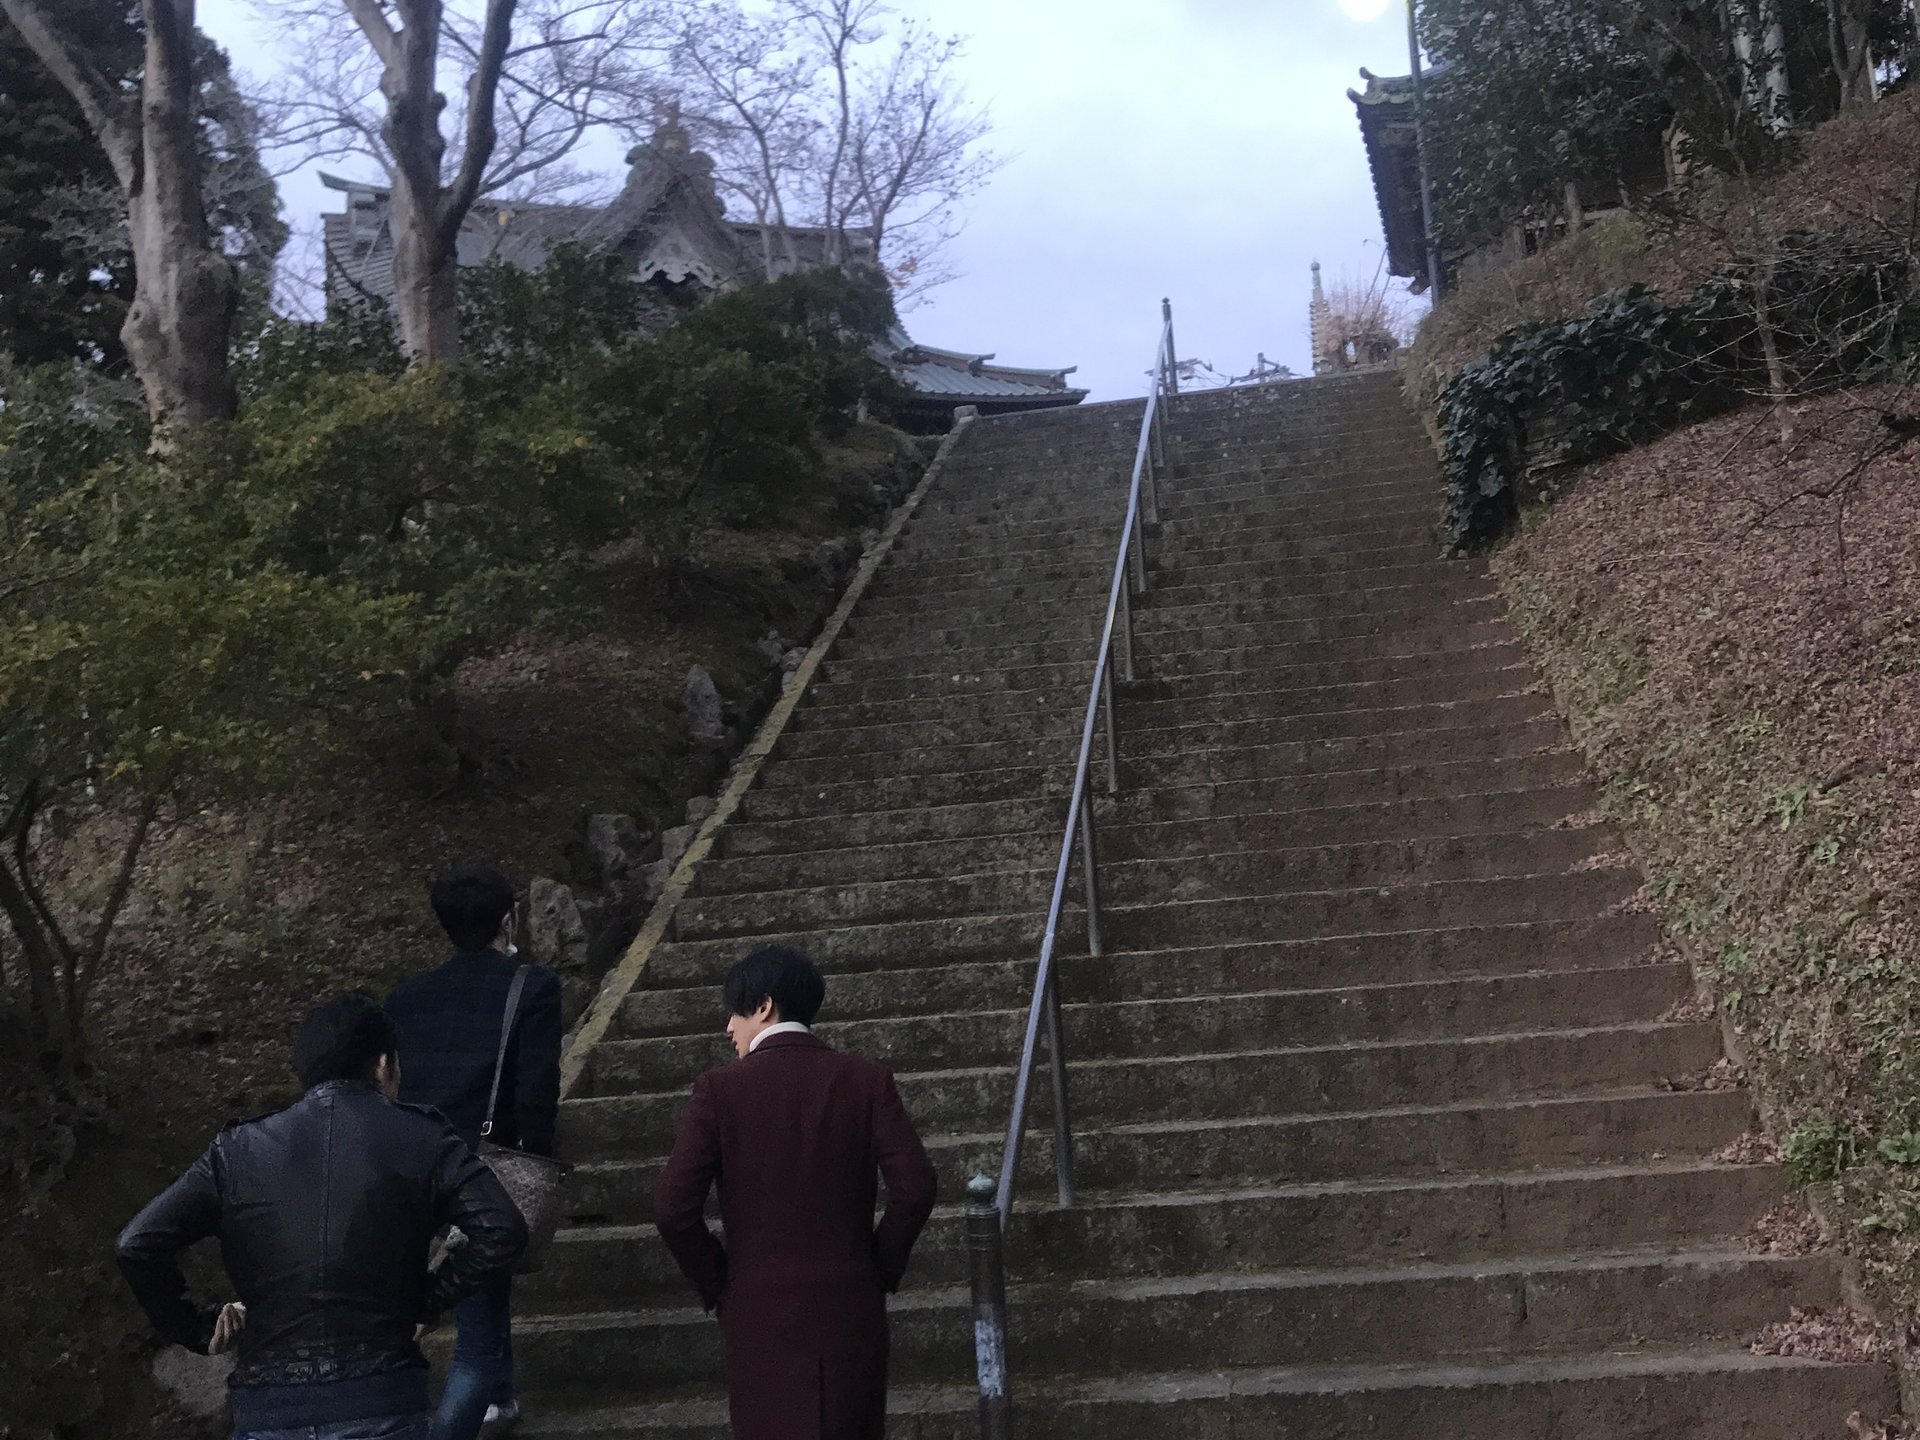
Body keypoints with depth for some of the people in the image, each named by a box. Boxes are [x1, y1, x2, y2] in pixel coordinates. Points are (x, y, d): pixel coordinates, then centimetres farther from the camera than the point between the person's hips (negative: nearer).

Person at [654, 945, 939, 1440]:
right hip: (853, 1305, 2)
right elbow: (914, 1188, -8)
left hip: (760, 1311, -2)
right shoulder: (867, 1079, -2)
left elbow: (673, 1209, -10)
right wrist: (881, 1269, 6)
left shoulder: (720, 1089, -6)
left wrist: (716, 1283, 4)